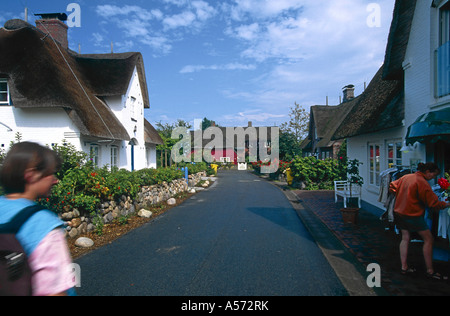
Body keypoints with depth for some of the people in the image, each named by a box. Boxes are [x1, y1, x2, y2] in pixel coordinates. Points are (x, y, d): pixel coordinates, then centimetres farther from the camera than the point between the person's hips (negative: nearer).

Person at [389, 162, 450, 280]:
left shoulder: (405, 177, 6)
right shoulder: (422, 183, -17)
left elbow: (392, 187, 19)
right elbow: (433, 203, -15)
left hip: (399, 212, 8)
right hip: (413, 215, -8)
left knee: (405, 238, 13)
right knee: (428, 239, 4)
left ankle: (404, 267, 16)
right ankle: (430, 271, 9)